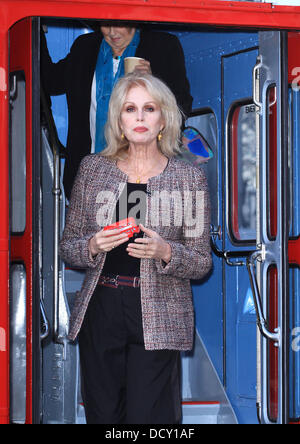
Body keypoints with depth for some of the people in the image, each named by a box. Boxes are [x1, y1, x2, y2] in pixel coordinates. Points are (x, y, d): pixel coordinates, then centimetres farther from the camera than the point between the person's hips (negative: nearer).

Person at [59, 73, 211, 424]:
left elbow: (202, 263, 4)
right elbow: (67, 247, 12)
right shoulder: (93, 168, 7)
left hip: (158, 320, -2)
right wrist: (93, 247, -10)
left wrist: (165, 252, -16)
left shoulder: (189, 178, 2)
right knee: (103, 416, 6)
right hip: (100, 312, 2)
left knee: (148, 418, -6)